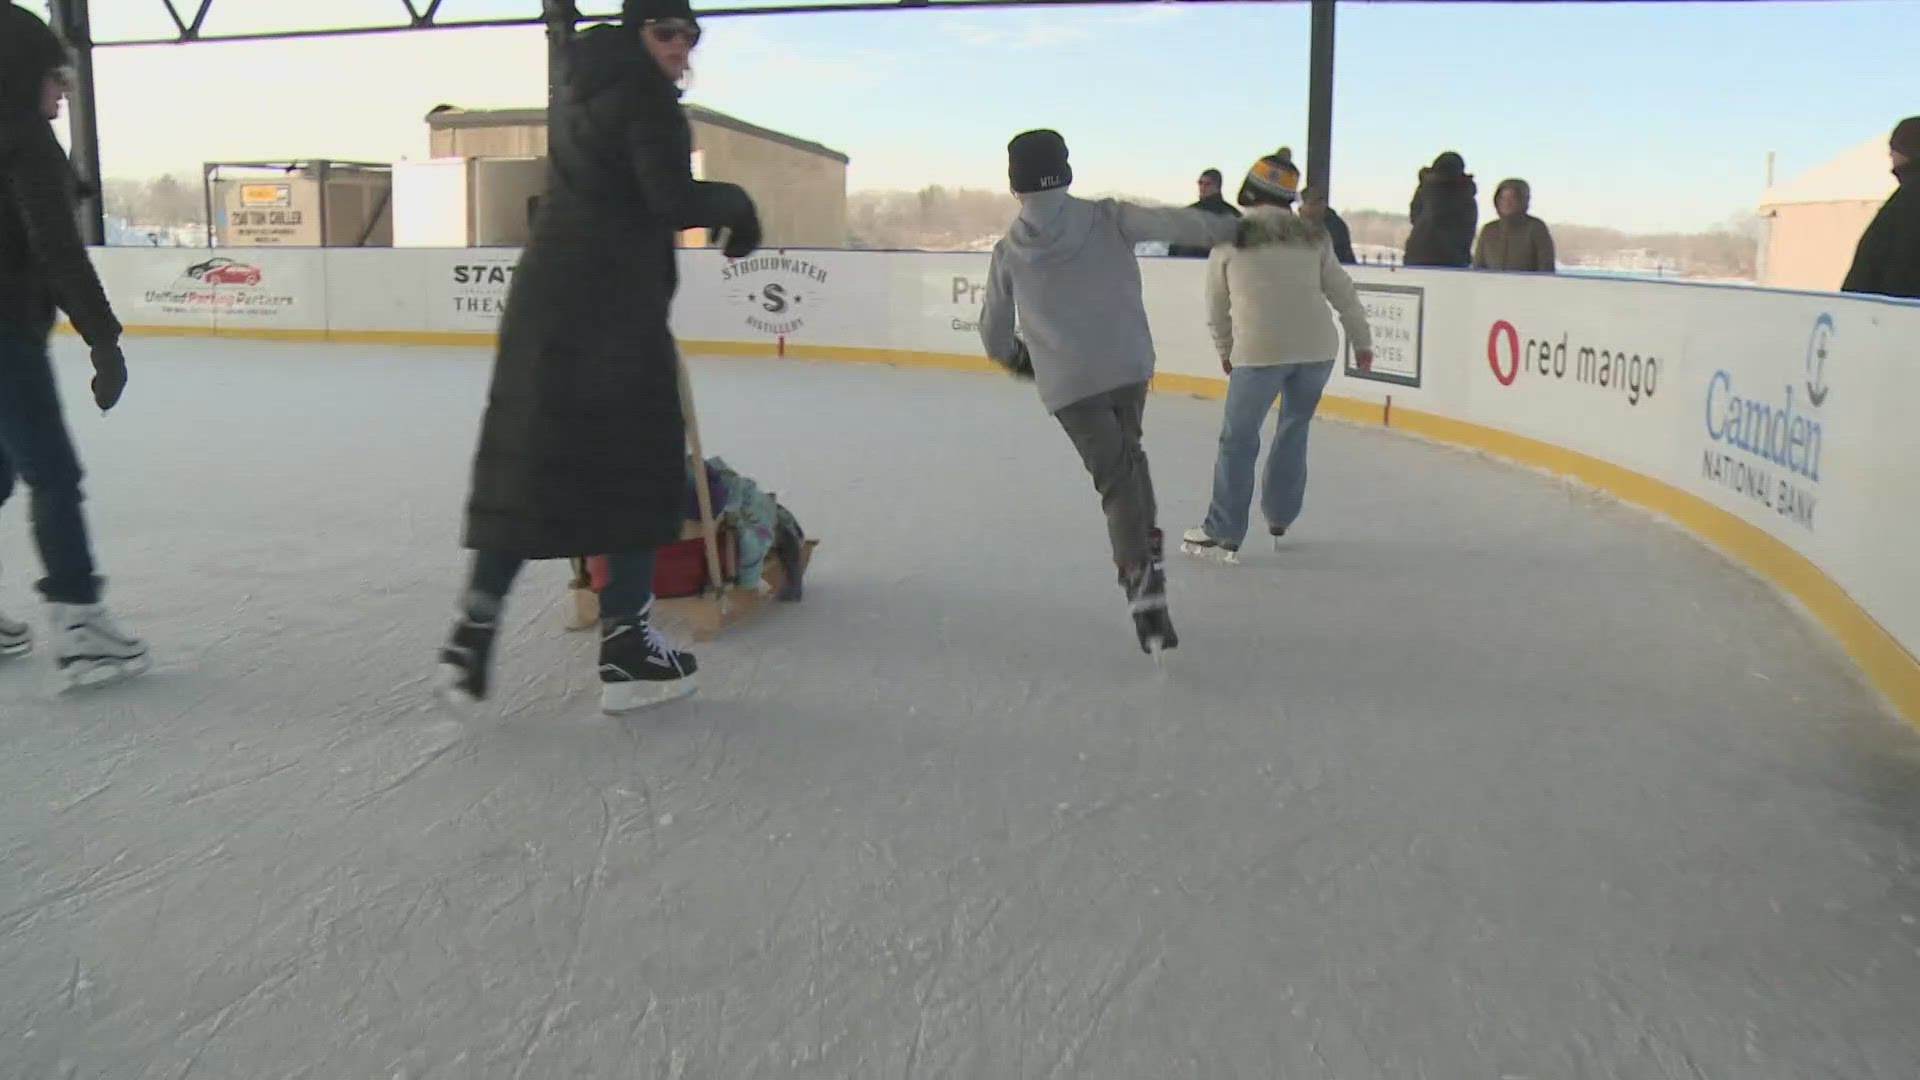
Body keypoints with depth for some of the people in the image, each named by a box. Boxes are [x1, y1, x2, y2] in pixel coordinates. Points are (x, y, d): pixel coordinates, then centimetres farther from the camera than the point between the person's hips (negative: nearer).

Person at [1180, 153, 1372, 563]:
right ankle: (1279, 521, 27)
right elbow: (1343, 294, 12)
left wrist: (1225, 351, 26)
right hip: (1317, 349, 3)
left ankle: (1224, 535, 4)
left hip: (1259, 350, -3)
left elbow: (1217, 307, 11)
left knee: (1238, 440, 4)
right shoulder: (1312, 236, 10)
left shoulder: (1230, 237, 4)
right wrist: (1362, 341, 23)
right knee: (1293, 430, 20)